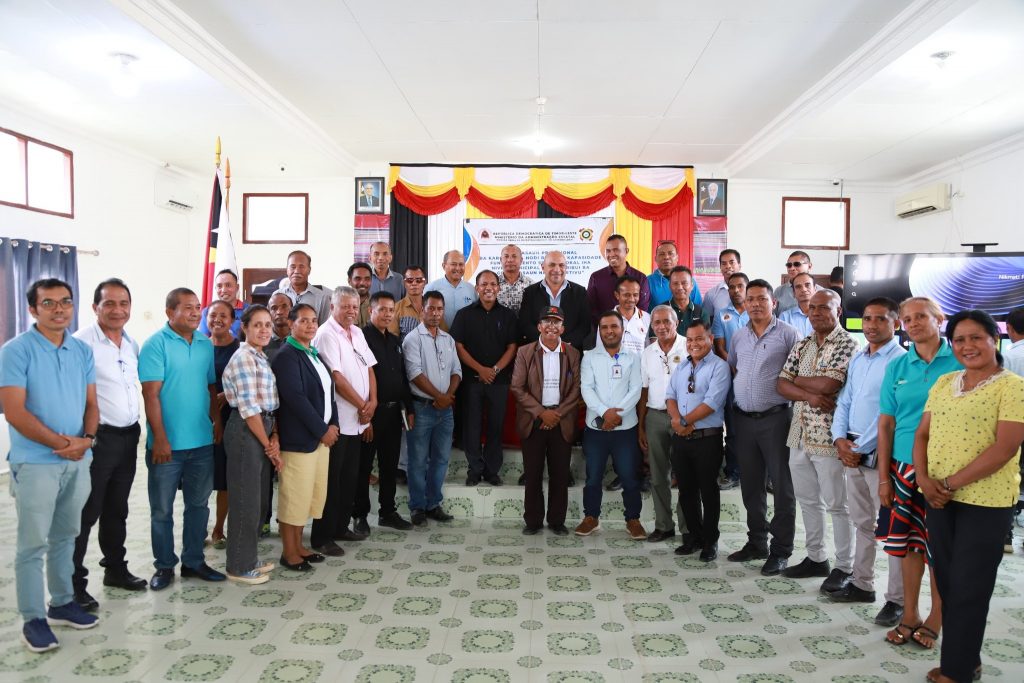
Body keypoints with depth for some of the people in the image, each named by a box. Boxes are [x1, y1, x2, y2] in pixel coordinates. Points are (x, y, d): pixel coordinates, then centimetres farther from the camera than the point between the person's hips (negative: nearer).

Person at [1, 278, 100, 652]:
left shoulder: (82, 350, 7)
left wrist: (87, 439, -9)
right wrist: (61, 443, -15)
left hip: (78, 460, 5)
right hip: (35, 462, -5)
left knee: (65, 536, 16)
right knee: (33, 543, 2)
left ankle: (62, 603, 28)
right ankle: (33, 618, 13)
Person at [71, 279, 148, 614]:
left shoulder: (132, 344, 9)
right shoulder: (82, 342, -13)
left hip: (128, 436, 7)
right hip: (98, 438, -6)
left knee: (117, 509, 18)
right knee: (85, 514, 2)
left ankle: (116, 569, 31)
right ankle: (74, 583, 14)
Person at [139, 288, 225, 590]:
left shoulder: (206, 344, 7)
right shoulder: (156, 344, -9)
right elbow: (151, 393, -14)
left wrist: (217, 420, 4)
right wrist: (160, 438, -17)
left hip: (202, 441, 5)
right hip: (167, 444, -5)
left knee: (198, 505, 14)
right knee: (162, 509, 8)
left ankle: (194, 561, 27)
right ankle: (164, 566, 23)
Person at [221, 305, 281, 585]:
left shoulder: (262, 358, 14)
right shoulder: (243, 358, -14)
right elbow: (249, 408, -17)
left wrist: (275, 437, -1)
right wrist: (268, 445, -11)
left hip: (263, 430, 9)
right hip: (245, 431, -9)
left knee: (259, 499, 17)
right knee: (246, 500, 1)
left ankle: (249, 557, 31)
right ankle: (239, 567, 15)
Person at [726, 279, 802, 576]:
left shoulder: (788, 334, -5)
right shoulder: (739, 336, 13)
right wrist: (735, 396, 11)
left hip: (775, 418, -6)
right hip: (744, 418, 6)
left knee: (782, 484, 1)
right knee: (751, 484, 14)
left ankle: (780, 551, 10)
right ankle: (756, 542, 27)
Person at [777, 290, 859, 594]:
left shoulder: (847, 344, -9)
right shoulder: (802, 345, 12)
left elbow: (827, 384, -22)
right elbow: (782, 385, 5)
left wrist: (799, 380, -4)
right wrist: (809, 395, -13)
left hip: (828, 437, -7)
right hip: (799, 433, 7)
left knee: (837, 504, 3)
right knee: (808, 500, 15)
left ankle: (844, 567, 15)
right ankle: (815, 558, 28)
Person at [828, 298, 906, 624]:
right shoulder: (857, 359, 12)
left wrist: (861, 449, -14)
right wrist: (840, 439, 0)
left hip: (879, 454, -8)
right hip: (852, 452, 8)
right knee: (862, 523, 16)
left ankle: (898, 598, 9)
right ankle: (861, 584, 28)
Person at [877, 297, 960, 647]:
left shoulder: (961, 361, -4)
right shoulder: (897, 367, 4)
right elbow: (886, 424, 6)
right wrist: (884, 477, 2)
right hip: (904, 467, 3)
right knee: (909, 543, 11)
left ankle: (935, 619, 23)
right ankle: (909, 615, 25)